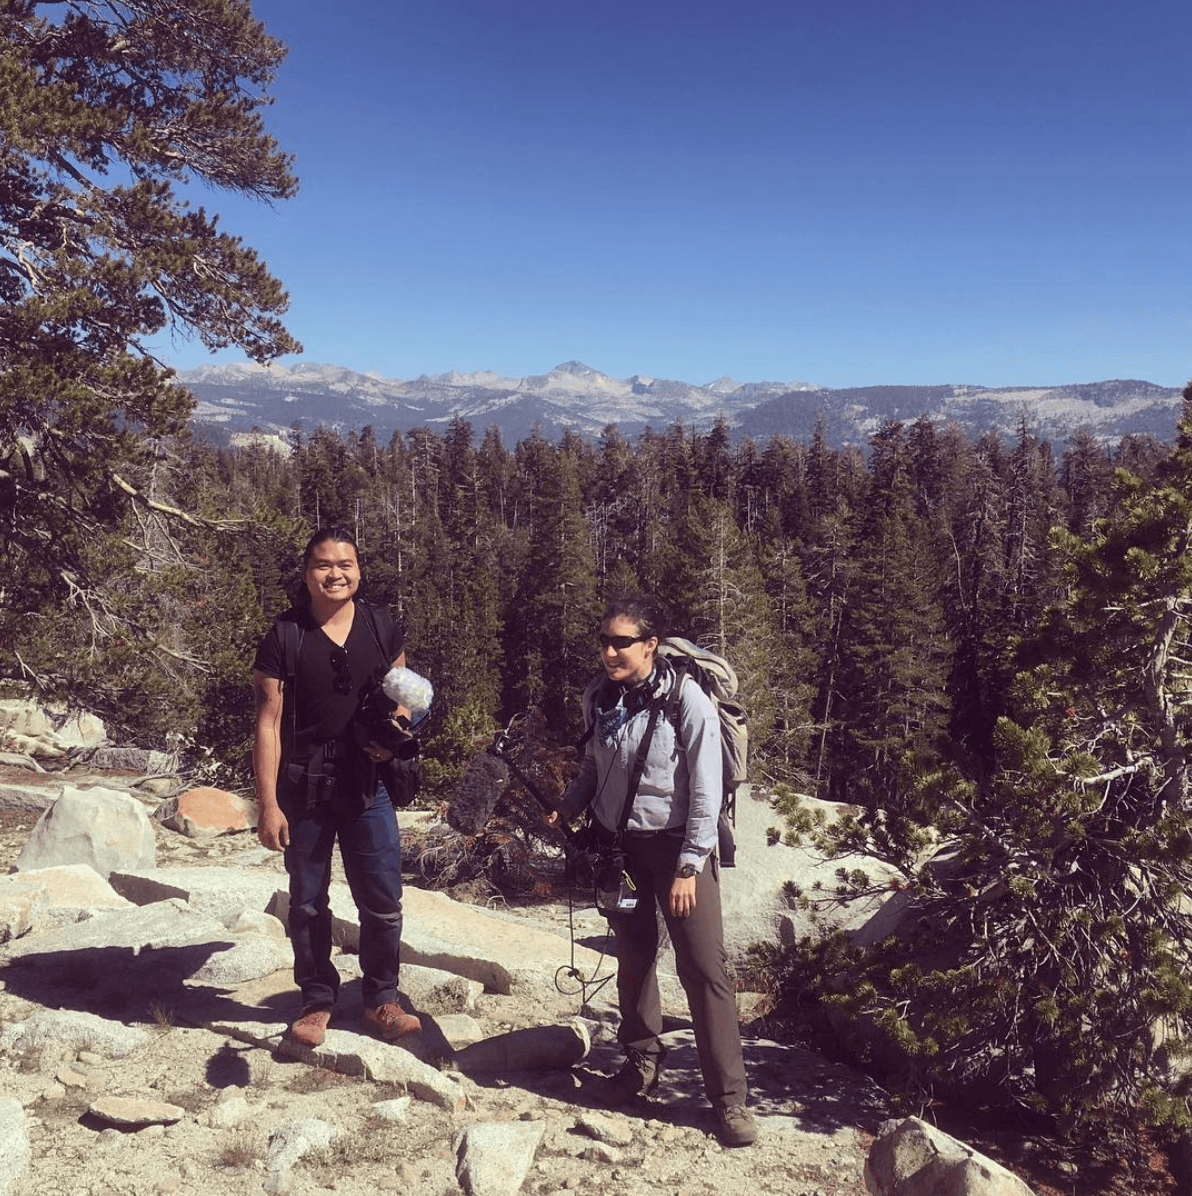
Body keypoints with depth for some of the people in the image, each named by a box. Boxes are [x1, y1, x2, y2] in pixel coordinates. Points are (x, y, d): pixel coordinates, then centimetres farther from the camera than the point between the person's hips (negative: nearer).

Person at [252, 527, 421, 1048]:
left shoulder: (383, 628, 1)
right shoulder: (283, 637, -7)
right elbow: (268, 723, -8)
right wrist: (267, 803, -11)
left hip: (367, 786, 2)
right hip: (303, 792, -1)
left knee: (383, 902, 6)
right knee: (308, 903, 11)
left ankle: (381, 1000, 24)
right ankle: (317, 1000, 29)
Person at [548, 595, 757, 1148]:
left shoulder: (687, 701, -17)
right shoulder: (598, 697, 0)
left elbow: (705, 792, -14)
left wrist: (688, 868, -14)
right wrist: (569, 805, 1)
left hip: (676, 847, -5)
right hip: (617, 846, 5)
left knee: (704, 968, -3)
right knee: (633, 957, 17)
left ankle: (728, 1097, 8)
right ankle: (641, 1061, 36)